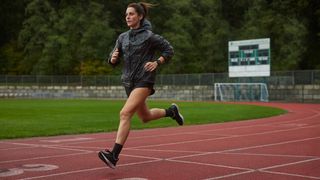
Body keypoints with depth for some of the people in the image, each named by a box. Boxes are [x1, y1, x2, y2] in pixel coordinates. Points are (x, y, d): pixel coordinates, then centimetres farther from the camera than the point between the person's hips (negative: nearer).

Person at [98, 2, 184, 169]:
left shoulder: (149, 36, -8)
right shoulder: (123, 37, 9)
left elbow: (169, 50, 0)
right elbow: (113, 61, 12)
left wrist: (157, 63, -15)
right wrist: (113, 59, -11)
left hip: (144, 81, -7)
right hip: (129, 81, 7)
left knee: (125, 113, -22)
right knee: (145, 117, 21)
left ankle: (114, 155, -26)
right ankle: (171, 111, 49)